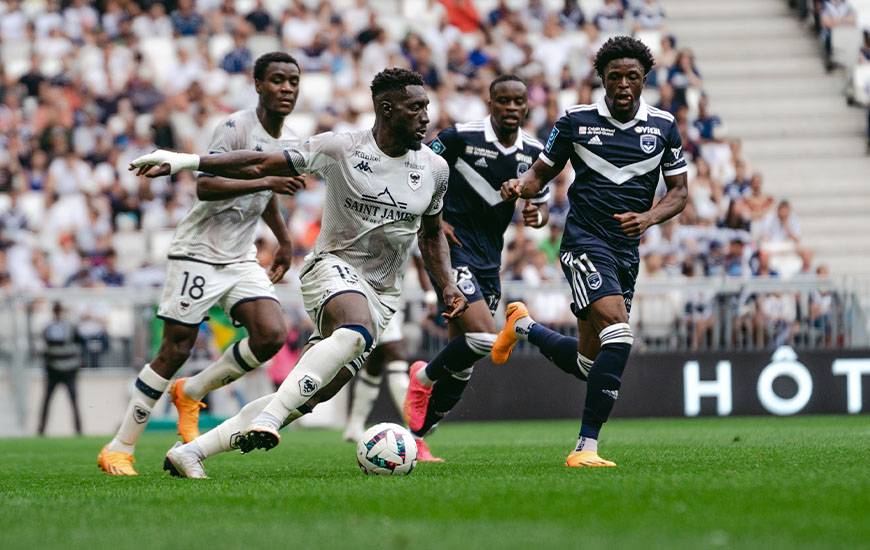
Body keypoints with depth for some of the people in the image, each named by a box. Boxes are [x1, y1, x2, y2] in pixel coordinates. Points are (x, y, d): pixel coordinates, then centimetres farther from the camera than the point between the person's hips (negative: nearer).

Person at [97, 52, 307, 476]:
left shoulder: (289, 143, 9)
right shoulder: (236, 127, -15)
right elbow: (205, 186, -26)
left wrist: (283, 241, 30)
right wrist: (265, 181, -30)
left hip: (241, 258, 7)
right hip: (199, 252, -7)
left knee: (271, 334, -15)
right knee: (175, 350, -7)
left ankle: (191, 393, 8)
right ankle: (118, 450, 3)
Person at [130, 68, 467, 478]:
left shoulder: (434, 169, 5)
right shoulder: (340, 148, -7)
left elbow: (432, 234, 22)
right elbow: (261, 165, -5)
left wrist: (447, 286, 7)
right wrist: (186, 161, -14)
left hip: (381, 296, 4)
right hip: (334, 265, -4)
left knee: (311, 396, -6)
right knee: (358, 331, -40)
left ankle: (191, 451, 0)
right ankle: (266, 421, -43)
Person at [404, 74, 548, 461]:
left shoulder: (534, 152, 4)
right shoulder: (461, 137, -12)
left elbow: (540, 202, 18)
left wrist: (536, 215, -6)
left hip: (490, 259, 6)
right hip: (452, 249, -6)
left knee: (462, 366, 7)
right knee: (484, 337, -23)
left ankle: (416, 439, 19)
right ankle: (425, 378, 5)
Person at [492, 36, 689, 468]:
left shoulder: (663, 127, 6)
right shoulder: (576, 120, -1)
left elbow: (679, 192, 11)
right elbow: (541, 174, 7)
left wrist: (648, 217, -9)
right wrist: (521, 186, -16)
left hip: (626, 251, 5)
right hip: (586, 242, -5)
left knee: (587, 363, 11)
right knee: (619, 337, -27)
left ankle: (523, 326, 41)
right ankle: (586, 447, -24)